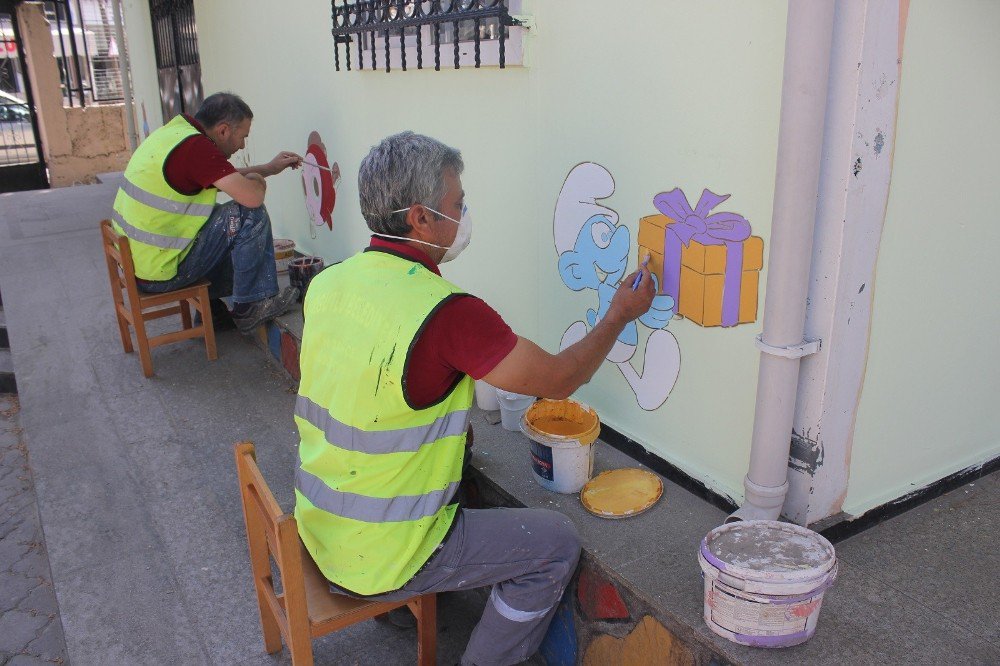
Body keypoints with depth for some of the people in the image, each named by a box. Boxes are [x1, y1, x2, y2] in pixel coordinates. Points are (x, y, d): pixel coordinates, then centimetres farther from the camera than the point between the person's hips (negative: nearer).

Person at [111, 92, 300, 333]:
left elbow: (224, 179, 24)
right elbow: (252, 196, -24)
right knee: (252, 215, -9)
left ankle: (213, 311, 28)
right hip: (159, 271, -10)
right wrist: (257, 180, -1)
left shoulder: (177, 130, 9)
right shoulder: (196, 147, -22)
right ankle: (248, 308, 0)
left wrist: (270, 168, 23)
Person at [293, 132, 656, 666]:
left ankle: (396, 601, 42)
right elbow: (559, 380, -16)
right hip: (381, 557, -8)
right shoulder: (446, 312, -27)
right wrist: (620, 314, 1)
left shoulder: (327, 283, -4)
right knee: (556, 543, 5)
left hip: (317, 528, 8)